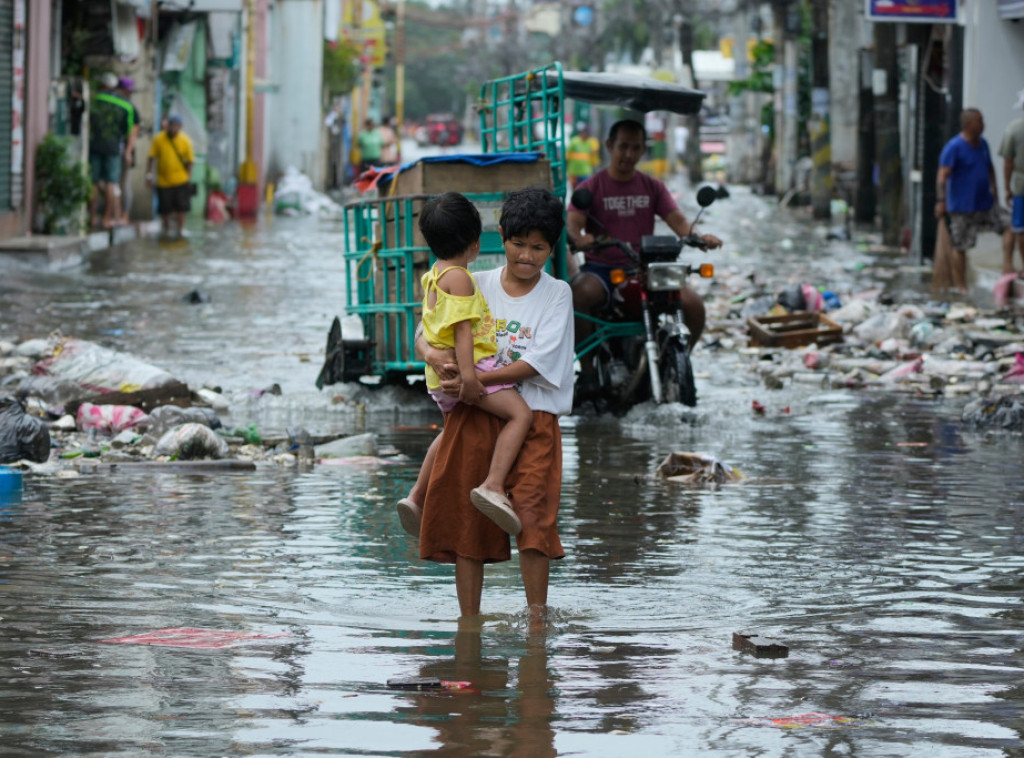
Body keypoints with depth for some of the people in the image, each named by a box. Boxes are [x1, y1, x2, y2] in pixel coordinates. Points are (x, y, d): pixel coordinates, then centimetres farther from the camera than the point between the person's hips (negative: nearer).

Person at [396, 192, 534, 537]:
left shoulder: (433, 274, 16)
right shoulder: (458, 277, -13)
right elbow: (462, 328, -21)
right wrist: (468, 374, -26)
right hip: (467, 365, -10)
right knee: (520, 413, -18)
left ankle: (416, 497, 31)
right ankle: (493, 485, -33)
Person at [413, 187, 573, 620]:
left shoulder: (556, 294, 2)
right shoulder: (477, 286, 10)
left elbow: (535, 364, -9)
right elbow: (424, 335, 10)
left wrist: (474, 379, -17)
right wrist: (433, 354, -14)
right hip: (472, 417, 3)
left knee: (533, 517, -14)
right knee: (466, 520, 3)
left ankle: (536, 614, -8)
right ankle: (468, 620, 11)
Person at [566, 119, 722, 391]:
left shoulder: (653, 187, 16)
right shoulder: (591, 187, 5)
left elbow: (677, 220, 5)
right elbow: (573, 224, -9)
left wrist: (698, 236, -18)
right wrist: (580, 239, -35)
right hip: (602, 269, -3)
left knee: (693, 304, -21)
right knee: (576, 295, -37)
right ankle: (587, 368, -23)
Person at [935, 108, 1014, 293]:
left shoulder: (982, 144, 10)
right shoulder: (954, 147, -14)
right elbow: (942, 176, -20)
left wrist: (993, 187, 13)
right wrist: (941, 201, -29)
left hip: (985, 203, 7)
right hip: (962, 207, -7)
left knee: (1009, 224, -5)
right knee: (960, 246, 0)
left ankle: (1007, 266, -2)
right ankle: (960, 286, 9)